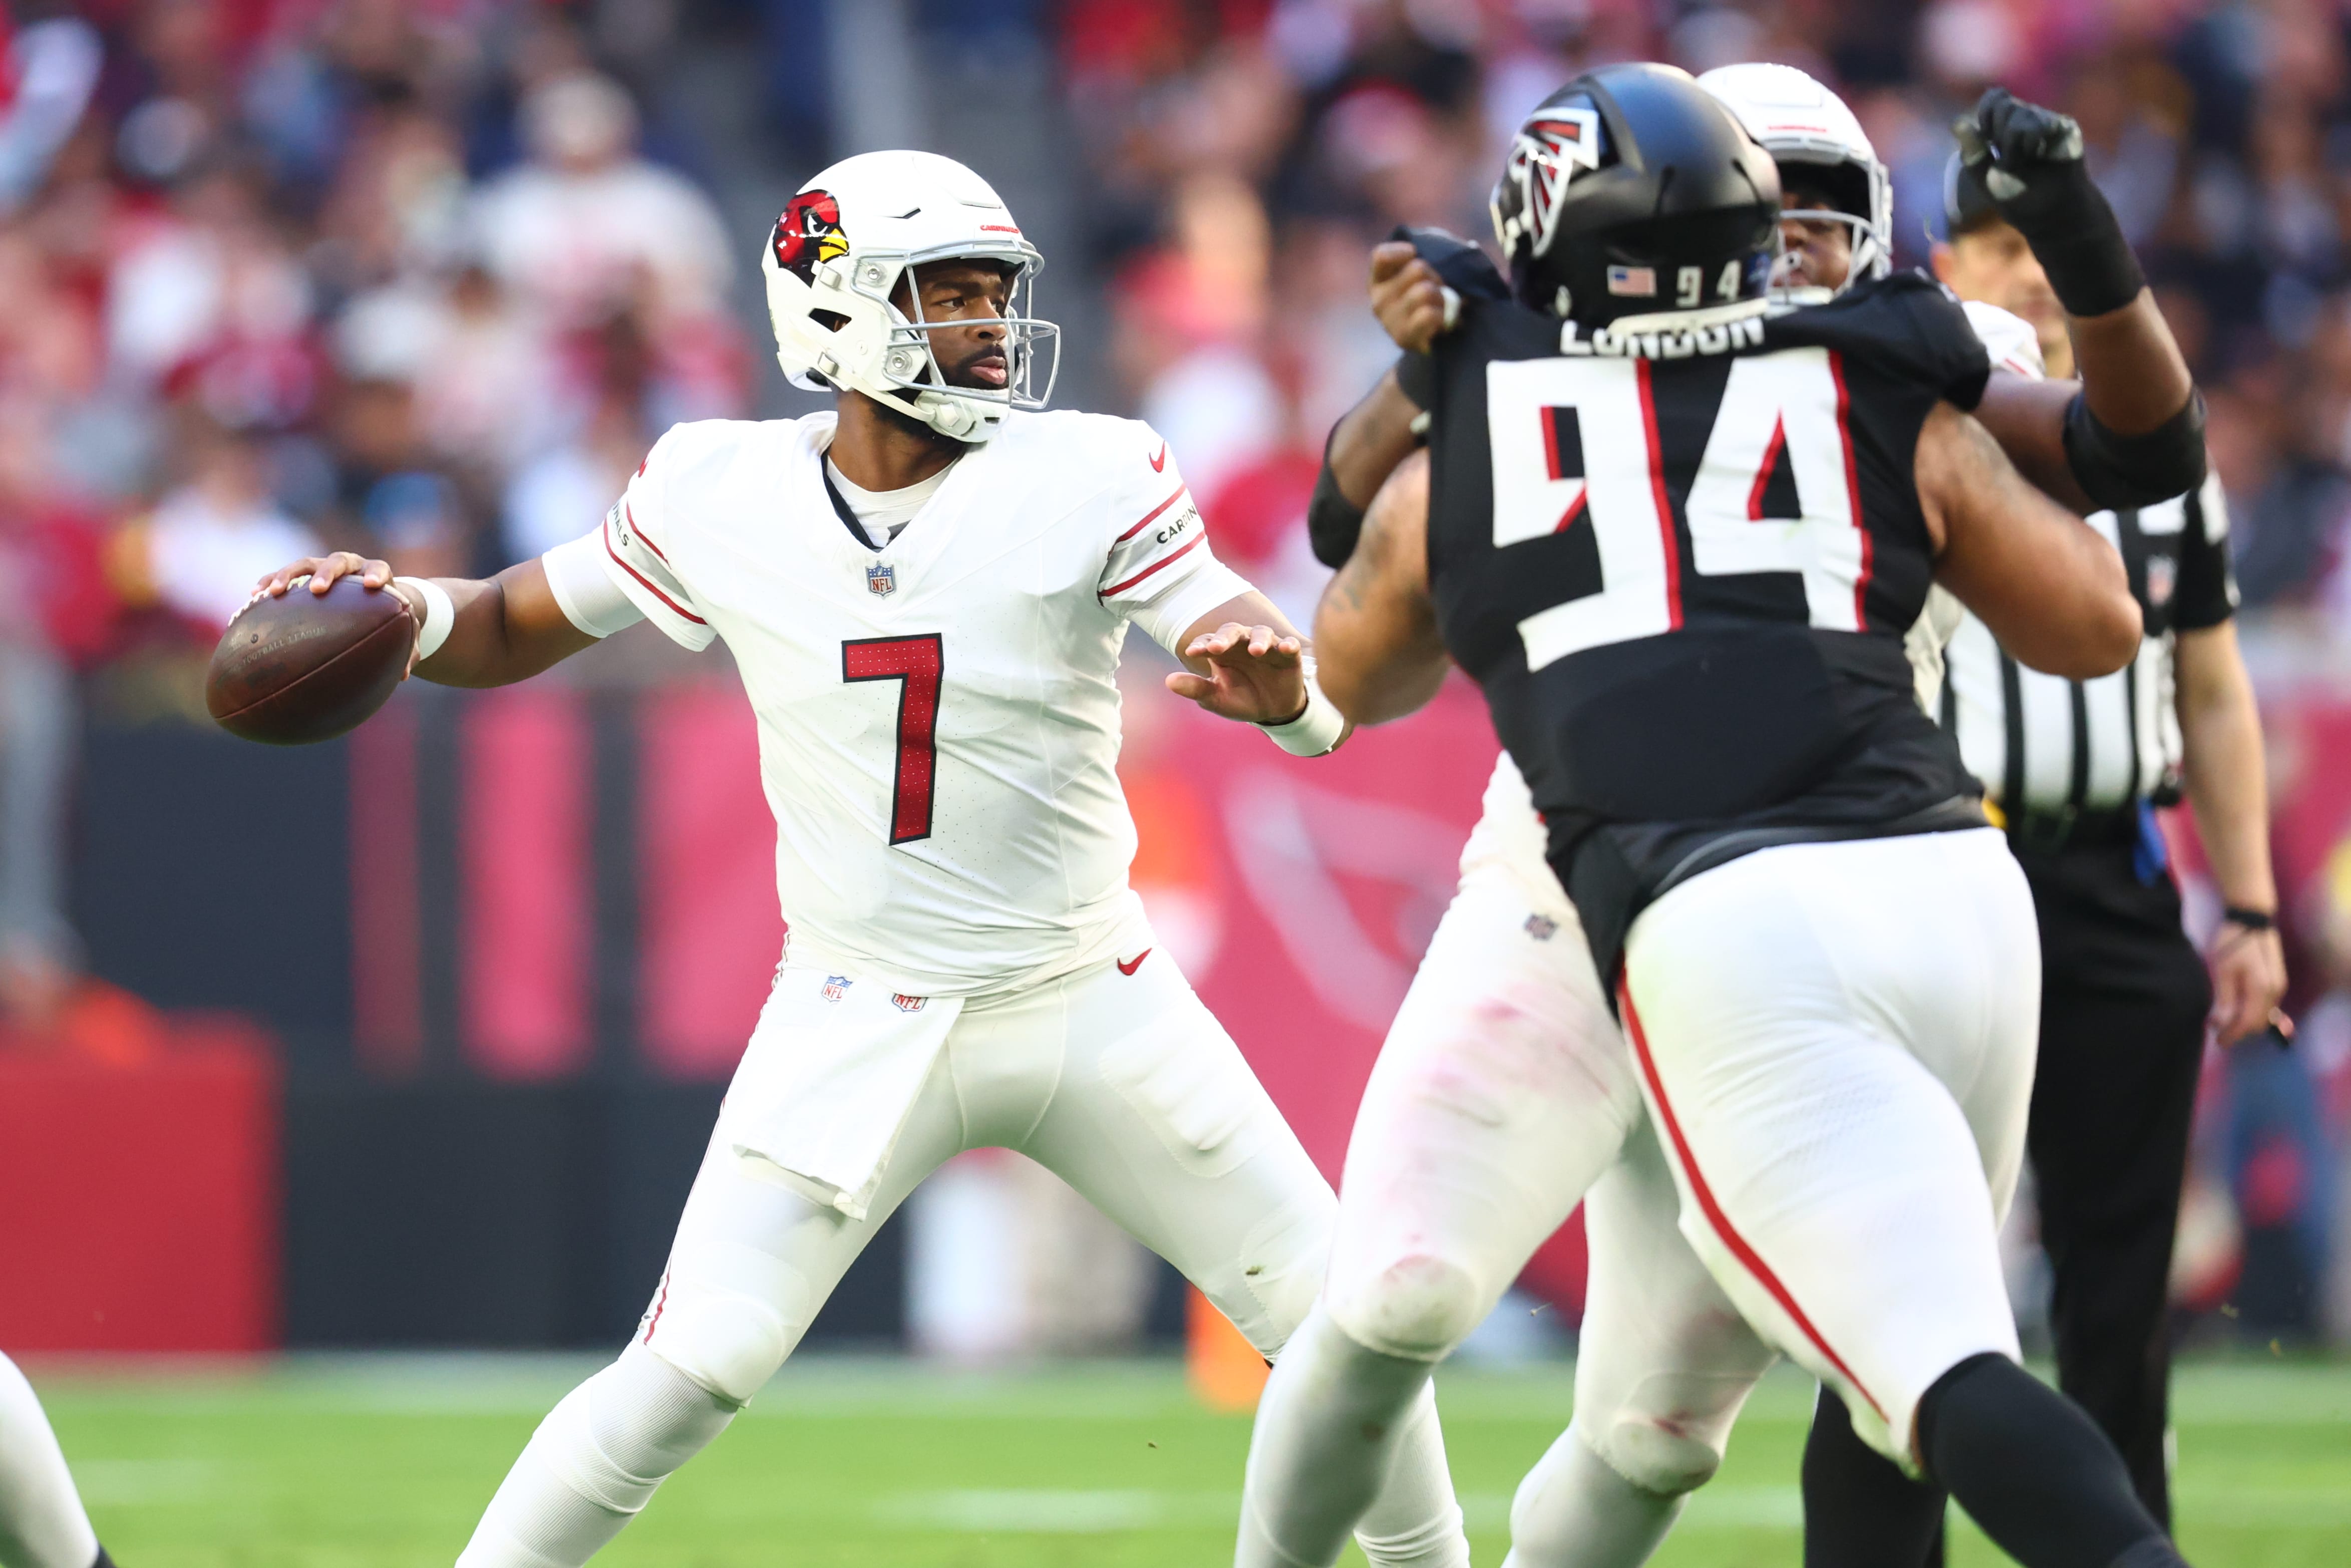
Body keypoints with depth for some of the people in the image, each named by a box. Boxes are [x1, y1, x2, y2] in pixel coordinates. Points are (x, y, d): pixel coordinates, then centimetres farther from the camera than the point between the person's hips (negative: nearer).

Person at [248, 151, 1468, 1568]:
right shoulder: (721, 495, -6)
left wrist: (1278, 675, -40)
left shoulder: (1090, 481, -10)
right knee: (686, 1378, -13)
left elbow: (1326, 711, -15)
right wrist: (405, 612, -14)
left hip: (1094, 1008, 1)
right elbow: (518, 630, 8)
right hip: (862, 1022, -1)